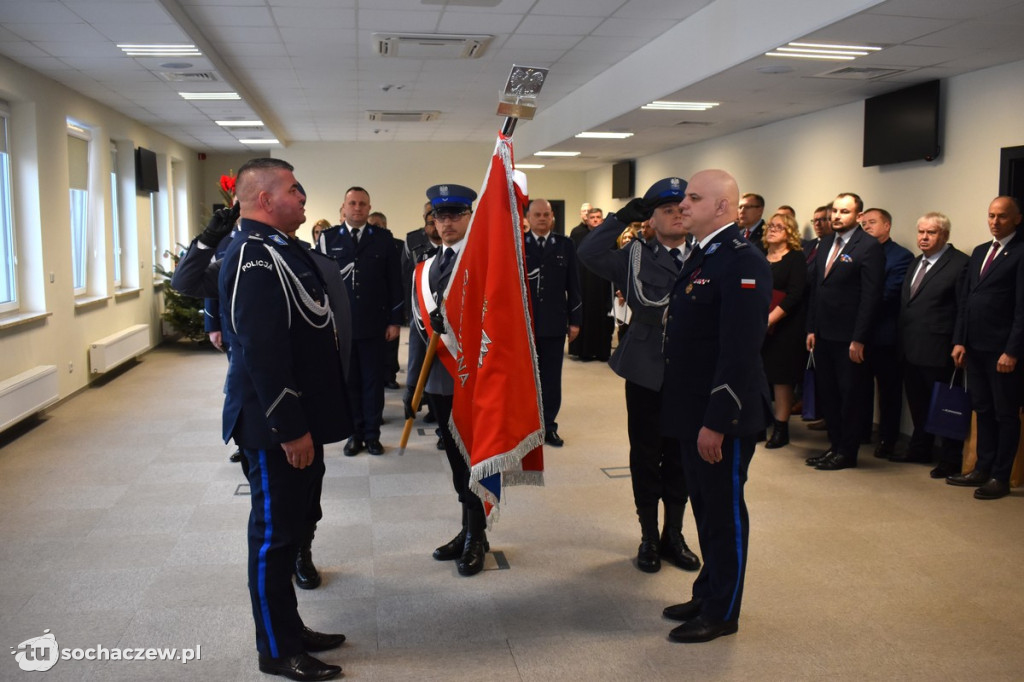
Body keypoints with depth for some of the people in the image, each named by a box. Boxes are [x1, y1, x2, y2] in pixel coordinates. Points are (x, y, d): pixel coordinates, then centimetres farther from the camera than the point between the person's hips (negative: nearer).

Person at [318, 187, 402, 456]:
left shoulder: (383, 238, 4)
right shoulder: (328, 238, 3)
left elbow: (394, 282, 4)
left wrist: (395, 320, 0)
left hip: (374, 325, 0)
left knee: (373, 381, 7)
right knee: (348, 381, 8)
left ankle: (372, 434, 18)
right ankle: (354, 434, 19)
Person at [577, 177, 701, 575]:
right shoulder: (636, 256, 1)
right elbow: (588, 254, -17)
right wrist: (624, 217, -16)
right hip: (647, 373, -2)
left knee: (680, 456, 12)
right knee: (646, 455, 9)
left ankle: (673, 535, 29)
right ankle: (649, 538, 24)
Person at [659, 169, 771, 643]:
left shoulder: (743, 262, -18)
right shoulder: (700, 257, 12)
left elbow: (740, 352, -24)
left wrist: (717, 421, -23)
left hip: (724, 415, -9)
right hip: (694, 410, 9)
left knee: (724, 512, 6)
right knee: (704, 506, 20)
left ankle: (721, 613, 22)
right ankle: (708, 593, 36)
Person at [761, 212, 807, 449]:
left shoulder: (796, 258, -2)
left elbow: (794, 296, -11)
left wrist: (769, 319, -17)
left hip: (783, 327, -4)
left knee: (781, 376, 0)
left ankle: (781, 429, 7)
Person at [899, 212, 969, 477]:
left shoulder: (960, 263, -11)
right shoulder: (916, 263, 16)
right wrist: (902, 340, 11)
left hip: (938, 351, -8)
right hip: (911, 348, 8)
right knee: (918, 404, 18)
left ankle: (951, 461, 14)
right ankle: (919, 450, 33)